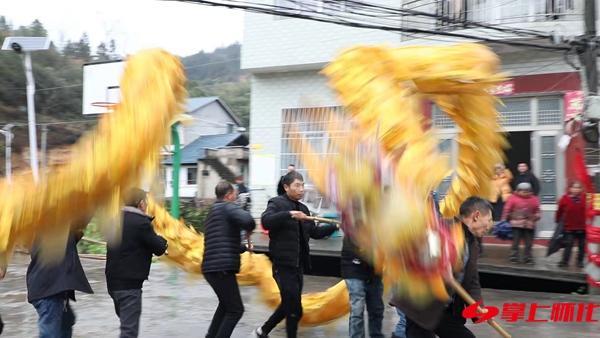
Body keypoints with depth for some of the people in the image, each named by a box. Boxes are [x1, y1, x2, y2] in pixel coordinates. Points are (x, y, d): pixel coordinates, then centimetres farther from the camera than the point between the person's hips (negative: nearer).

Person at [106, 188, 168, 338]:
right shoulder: (141, 223, -15)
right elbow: (160, 248, -10)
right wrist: (162, 240, 12)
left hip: (113, 281, 9)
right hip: (129, 283, -8)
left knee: (126, 322, 24)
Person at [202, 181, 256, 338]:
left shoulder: (213, 211, 23)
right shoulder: (228, 207, -6)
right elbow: (248, 220, -26)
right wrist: (249, 228, -5)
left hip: (211, 267, 10)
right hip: (222, 268, -10)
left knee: (226, 304, 26)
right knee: (235, 310, -3)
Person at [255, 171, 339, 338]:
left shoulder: (303, 208, 15)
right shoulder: (276, 203, -8)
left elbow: (315, 232, 19)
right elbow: (266, 221, -28)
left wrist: (335, 226, 9)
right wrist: (289, 214, -38)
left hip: (298, 266, 8)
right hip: (283, 265, -8)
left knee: (288, 305, 19)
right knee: (295, 309, -3)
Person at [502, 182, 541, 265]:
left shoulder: (534, 199, 9)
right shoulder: (513, 198, -3)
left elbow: (537, 211, 19)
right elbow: (507, 210, -2)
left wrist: (536, 217, 2)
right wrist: (504, 220, -3)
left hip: (529, 225, 4)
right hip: (516, 224, -3)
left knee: (529, 243, 7)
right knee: (515, 242, -1)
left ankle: (528, 258, 14)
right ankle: (514, 257, 6)